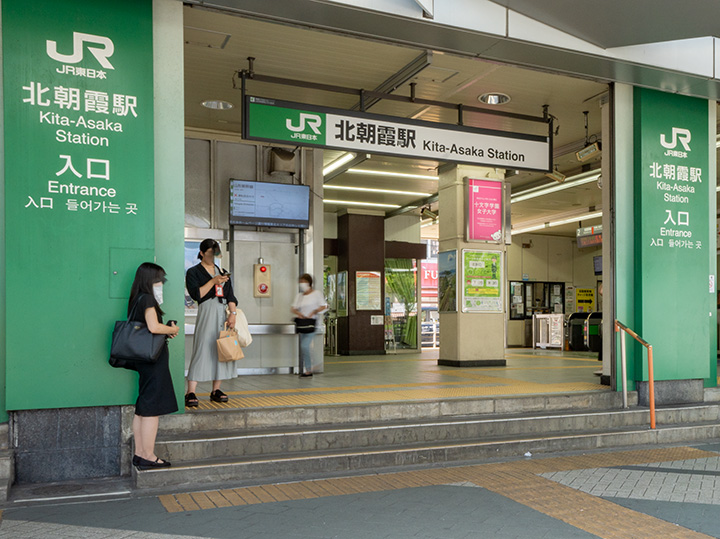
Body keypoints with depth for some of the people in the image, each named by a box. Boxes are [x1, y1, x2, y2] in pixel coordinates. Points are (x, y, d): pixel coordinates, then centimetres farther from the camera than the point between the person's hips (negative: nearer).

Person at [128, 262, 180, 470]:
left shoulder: (138, 300, 14)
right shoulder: (148, 299, -14)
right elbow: (154, 327, -24)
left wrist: (166, 330, 7)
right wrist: (173, 329, -8)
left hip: (143, 360, 10)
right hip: (154, 360, -10)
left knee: (142, 409, 13)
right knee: (152, 409, -3)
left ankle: (139, 453, 20)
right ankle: (148, 456, 2)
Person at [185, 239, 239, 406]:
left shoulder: (222, 272, 19)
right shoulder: (193, 272, 4)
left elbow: (230, 295, 13)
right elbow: (196, 294, -10)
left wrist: (233, 313, -1)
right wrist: (213, 281, -14)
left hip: (223, 312, 6)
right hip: (206, 312, -5)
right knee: (202, 351, -11)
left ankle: (216, 390, 10)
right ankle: (190, 393, -9)